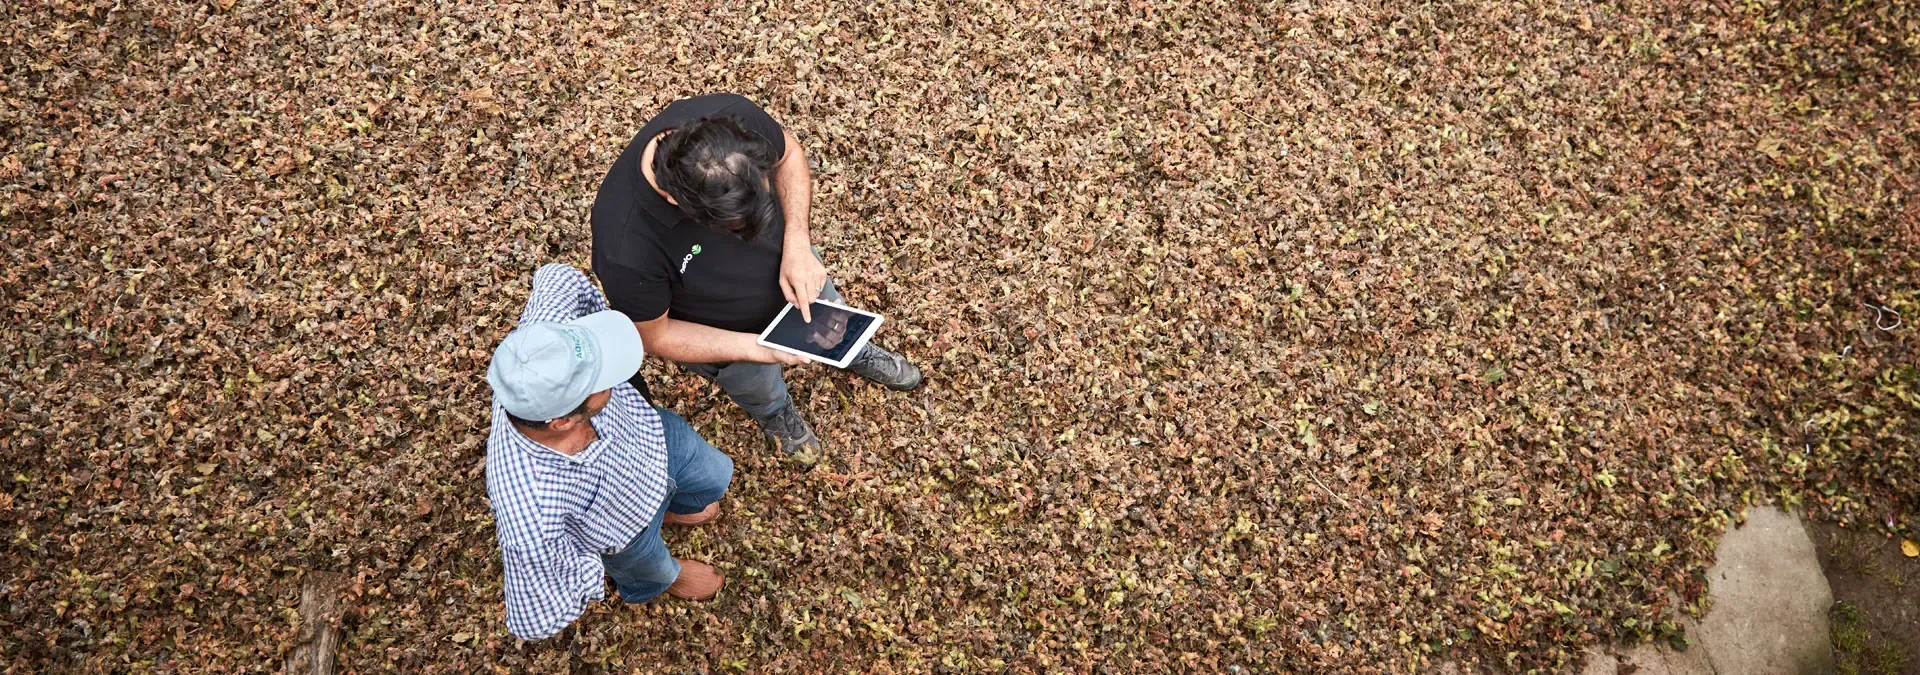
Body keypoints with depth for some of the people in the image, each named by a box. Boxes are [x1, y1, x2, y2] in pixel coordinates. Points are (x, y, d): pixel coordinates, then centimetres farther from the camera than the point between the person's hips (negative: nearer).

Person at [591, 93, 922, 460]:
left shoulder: (733, 115, -37)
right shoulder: (625, 252, -46)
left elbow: (789, 154, -13)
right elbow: (657, 335, -25)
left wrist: (797, 244, -26)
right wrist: (758, 348, -33)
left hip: (793, 265, 3)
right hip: (730, 339, -3)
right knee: (763, 395, 31)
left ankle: (857, 353, 70)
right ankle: (777, 413, 68)